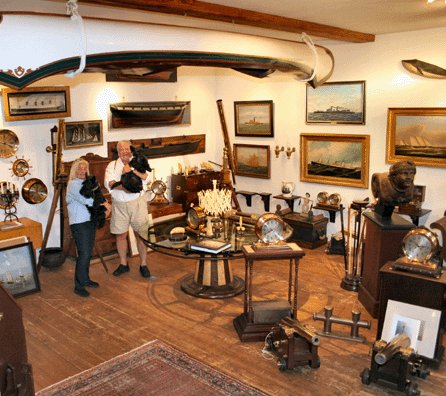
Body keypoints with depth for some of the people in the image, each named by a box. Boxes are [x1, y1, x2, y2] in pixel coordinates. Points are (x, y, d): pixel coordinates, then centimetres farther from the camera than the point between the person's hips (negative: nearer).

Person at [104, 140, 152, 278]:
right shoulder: (112, 165, 9)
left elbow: (147, 177, -10)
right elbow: (109, 183, -8)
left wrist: (131, 169, -22)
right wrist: (123, 188, -24)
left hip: (138, 202, -1)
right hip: (119, 204, 2)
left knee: (141, 234, 0)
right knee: (120, 234, 7)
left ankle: (143, 265, 12)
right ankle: (123, 264, 24)